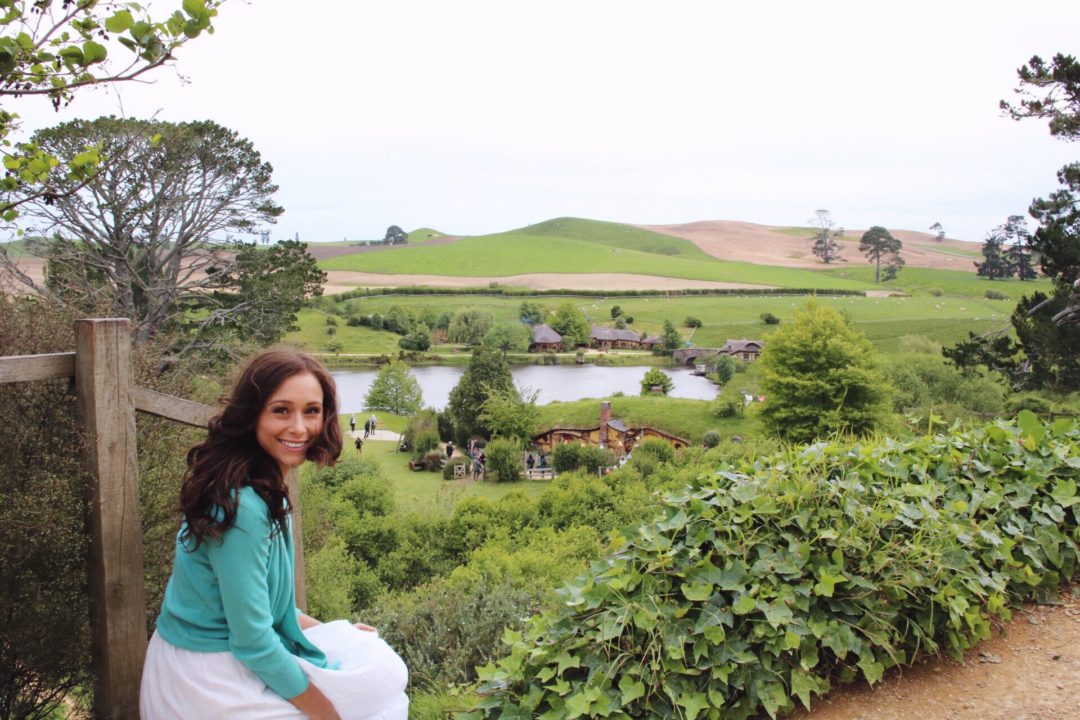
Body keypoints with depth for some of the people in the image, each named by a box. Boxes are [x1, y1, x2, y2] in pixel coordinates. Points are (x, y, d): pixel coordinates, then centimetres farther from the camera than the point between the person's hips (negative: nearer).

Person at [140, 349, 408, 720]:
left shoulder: (264, 485, 1)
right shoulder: (242, 506, -27)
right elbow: (253, 643, -23)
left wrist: (328, 630, 14)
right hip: (209, 686, -8)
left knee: (380, 669, 12)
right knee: (378, 689, 1)